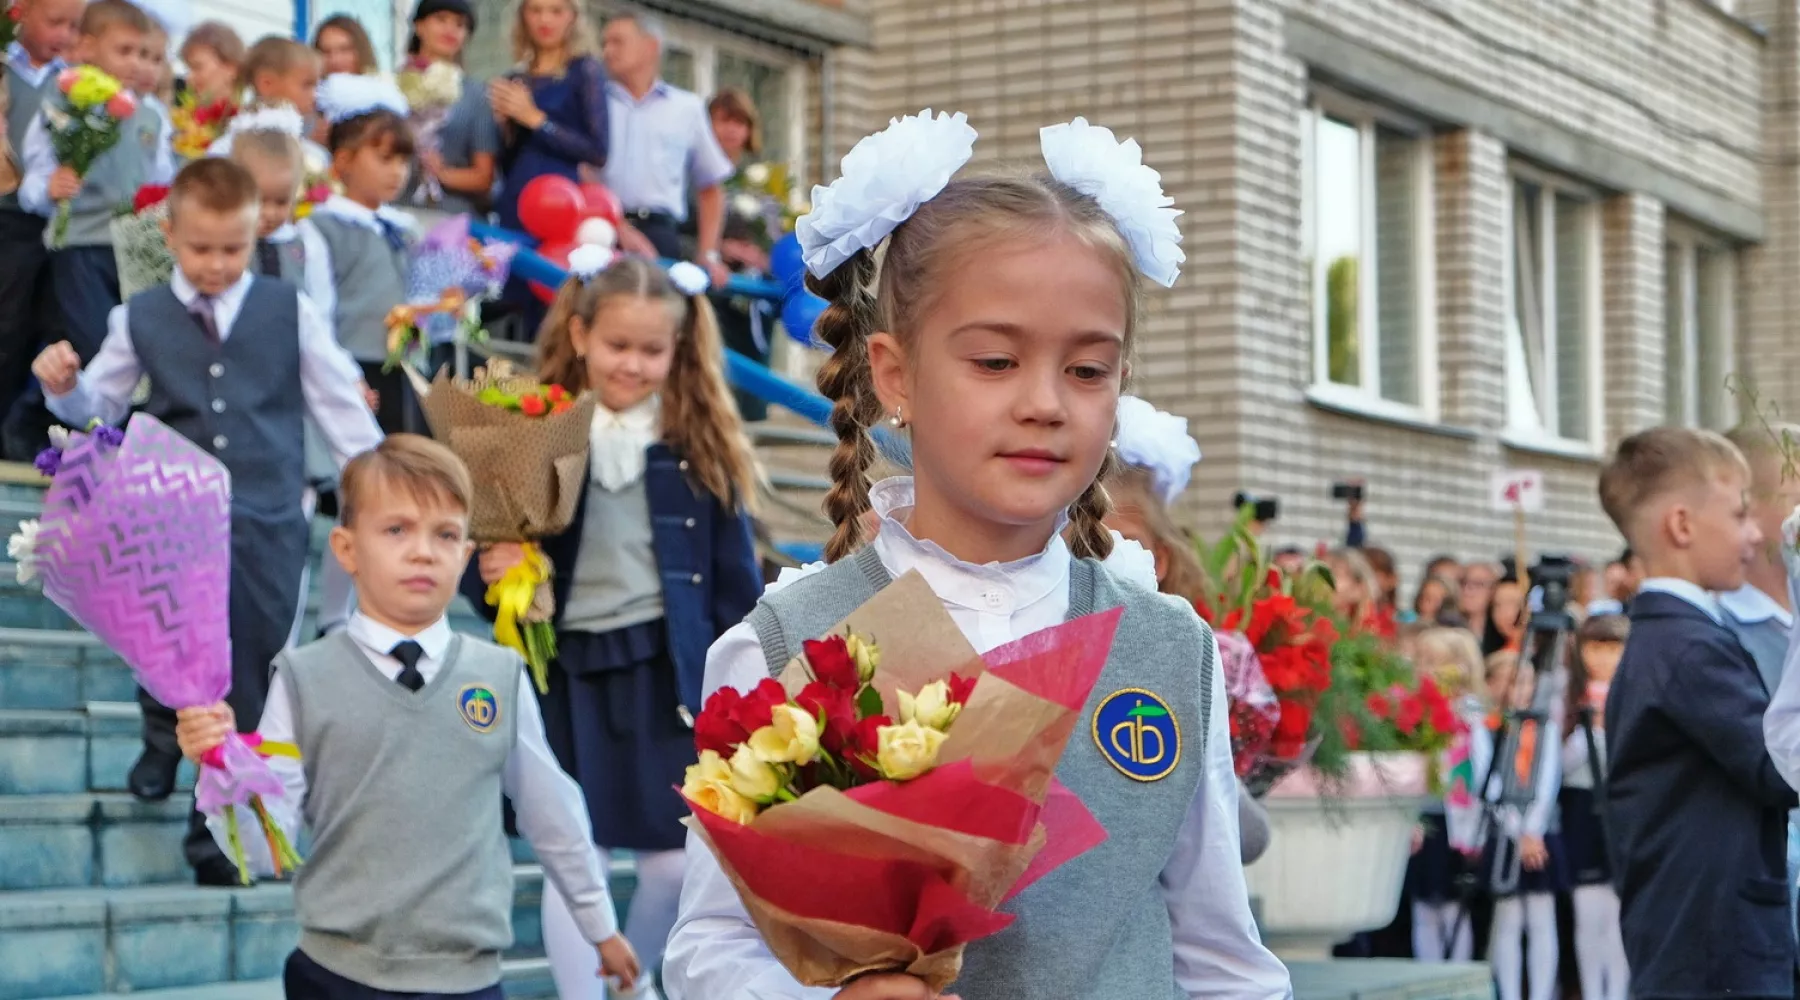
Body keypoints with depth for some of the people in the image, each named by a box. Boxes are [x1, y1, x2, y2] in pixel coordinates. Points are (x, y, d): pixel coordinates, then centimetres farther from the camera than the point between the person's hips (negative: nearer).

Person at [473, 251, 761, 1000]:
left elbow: (734, 574, 3)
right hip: (567, 667, -1)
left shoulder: (698, 441, 0)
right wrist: (491, 569, -20)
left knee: (674, 861, 7)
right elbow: (493, 545, 2)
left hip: (669, 668, 1)